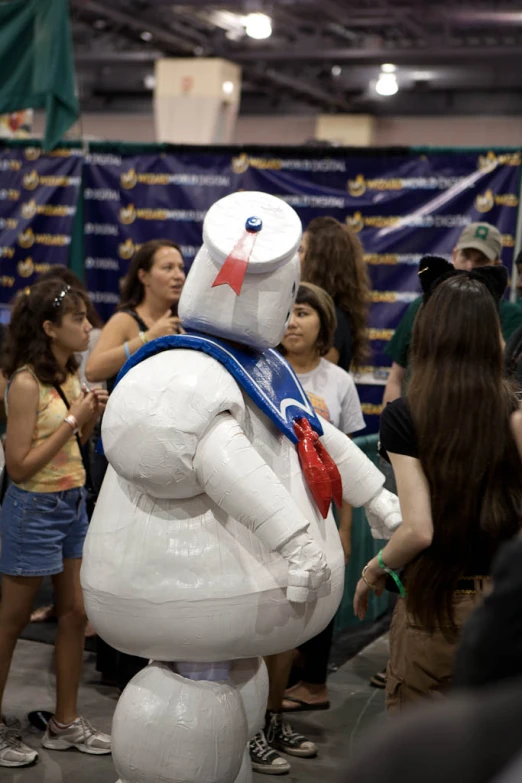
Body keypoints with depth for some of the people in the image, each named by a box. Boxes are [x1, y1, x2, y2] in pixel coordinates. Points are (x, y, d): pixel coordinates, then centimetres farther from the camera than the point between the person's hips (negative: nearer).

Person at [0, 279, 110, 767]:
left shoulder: (70, 376, 6)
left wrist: (91, 416, -3)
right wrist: (72, 420, -20)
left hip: (72, 504, 8)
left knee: (74, 613, 12)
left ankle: (66, 724, 25)